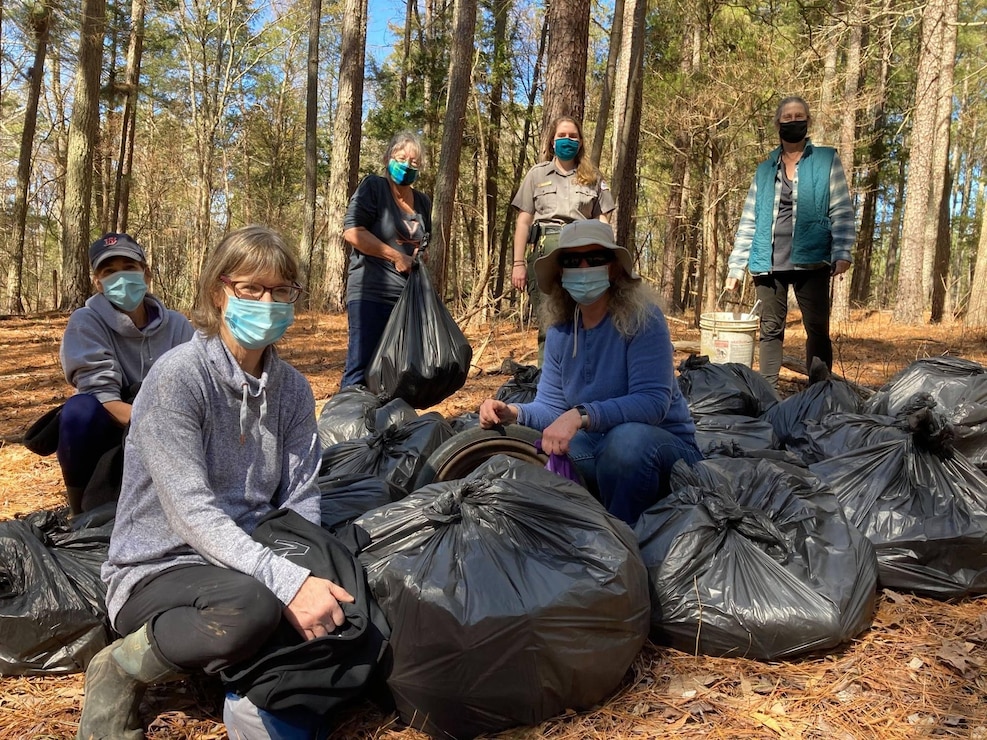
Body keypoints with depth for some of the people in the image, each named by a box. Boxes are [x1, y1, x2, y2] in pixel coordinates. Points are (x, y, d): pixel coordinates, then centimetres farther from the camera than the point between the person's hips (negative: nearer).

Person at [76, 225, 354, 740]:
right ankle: (120, 670, -8)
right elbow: (192, 512, -24)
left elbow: (300, 502, -3)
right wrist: (286, 580, -36)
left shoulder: (292, 389, 2)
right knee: (253, 605, -37)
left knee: (344, 603, -21)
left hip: (245, 560, 5)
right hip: (156, 572, -5)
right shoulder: (178, 377, -16)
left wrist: (311, 577, -23)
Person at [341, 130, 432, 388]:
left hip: (410, 297, 6)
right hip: (371, 293, -6)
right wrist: (396, 256, -12)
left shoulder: (423, 201, 17)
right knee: (361, 368, -10)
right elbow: (352, 232, -13)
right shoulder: (372, 187, -1)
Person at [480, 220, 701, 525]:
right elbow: (551, 407, 1)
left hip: (663, 446, -5)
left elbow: (652, 401, -29)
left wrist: (581, 415, -41)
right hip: (597, 448, 5)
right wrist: (514, 413, -21)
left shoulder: (642, 318, -18)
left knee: (627, 438, -38)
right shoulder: (560, 331, 1)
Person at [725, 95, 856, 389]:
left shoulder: (827, 160, 8)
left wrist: (842, 253, -13)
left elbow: (841, 211, 1)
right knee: (770, 330, 5)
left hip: (811, 260, -2)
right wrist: (735, 266, 7)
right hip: (769, 264, 3)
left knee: (817, 330, -2)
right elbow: (748, 222, 13)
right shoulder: (764, 170, 15)